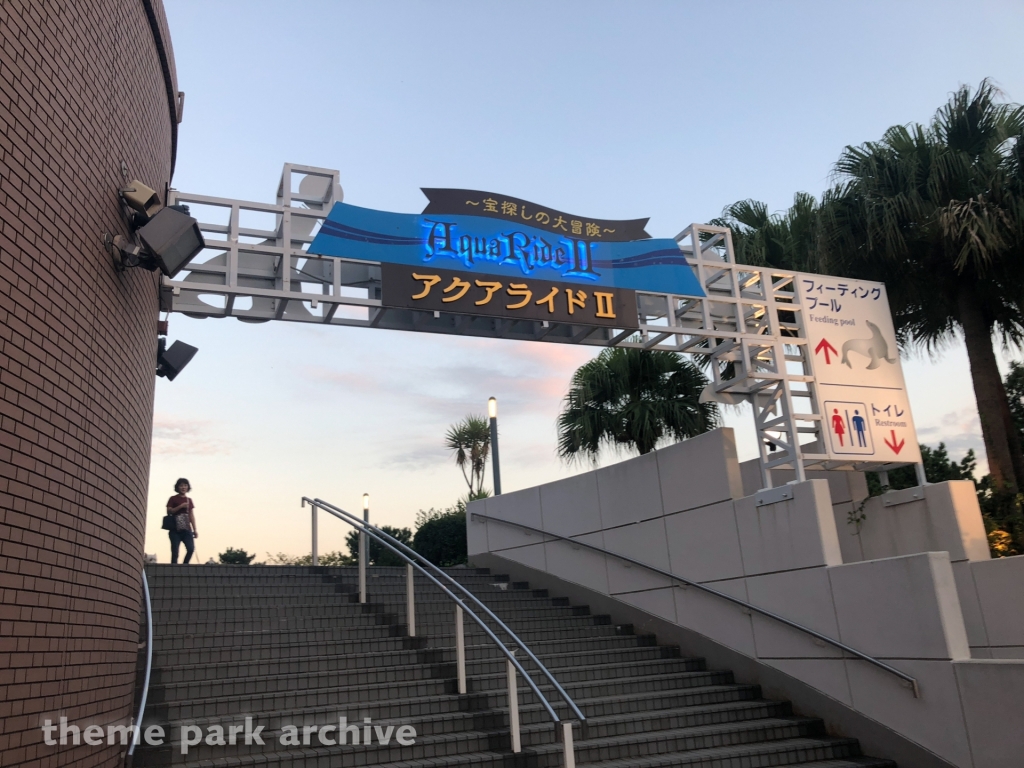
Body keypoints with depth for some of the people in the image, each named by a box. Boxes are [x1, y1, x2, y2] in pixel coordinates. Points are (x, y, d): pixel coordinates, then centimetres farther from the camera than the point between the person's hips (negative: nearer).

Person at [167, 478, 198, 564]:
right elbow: (169, 511, -4)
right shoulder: (173, 499, 6)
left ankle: (185, 565, 5)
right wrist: (180, 506, -14)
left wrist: (195, 530, 11)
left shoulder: (189, 500, 17)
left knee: (191, 548, -12)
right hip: (175, 529, -3)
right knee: (175, 551, -6)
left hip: (186, 529, 3)